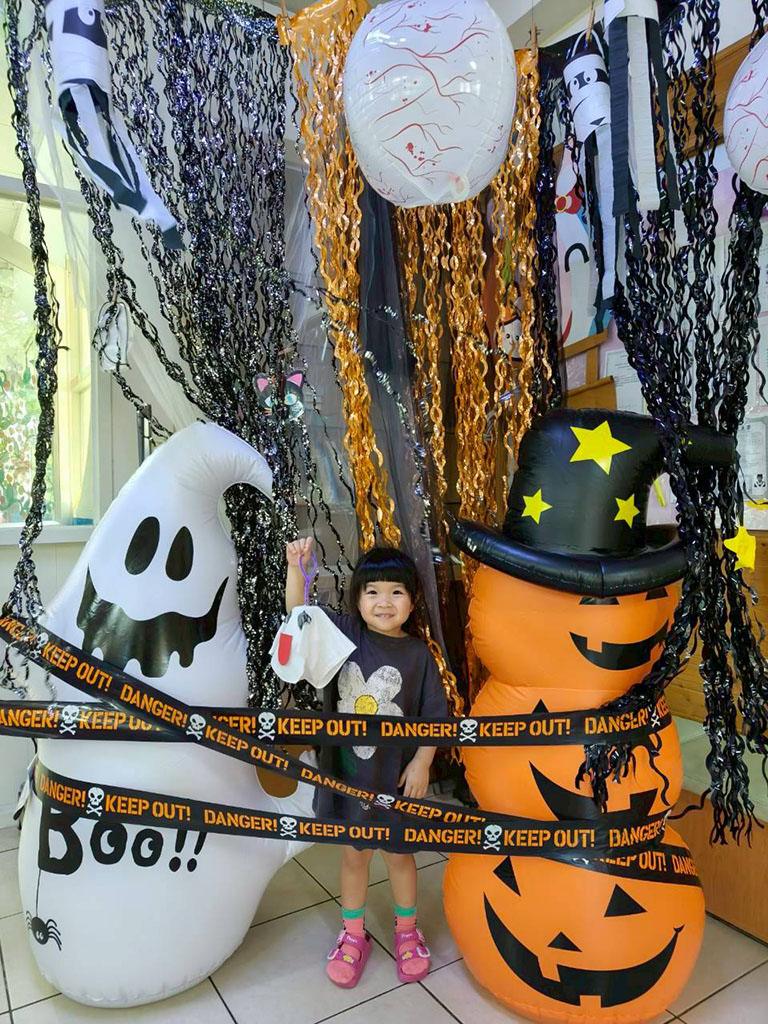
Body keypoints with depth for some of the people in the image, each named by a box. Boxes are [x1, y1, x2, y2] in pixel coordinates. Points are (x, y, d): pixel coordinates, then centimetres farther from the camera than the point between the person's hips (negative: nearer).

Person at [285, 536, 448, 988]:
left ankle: (407, 930, 46)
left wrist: (421, 763, -10)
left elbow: (434, 716, -6)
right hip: (348, 769, 1)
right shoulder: (343, 632, -10)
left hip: (397, 773, -1)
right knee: (354, 853, 19)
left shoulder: (418, 654, -12)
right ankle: (353, 935, 43)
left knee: (399, 853, 20)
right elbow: (298, 613, -13)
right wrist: (297, 566, -27)